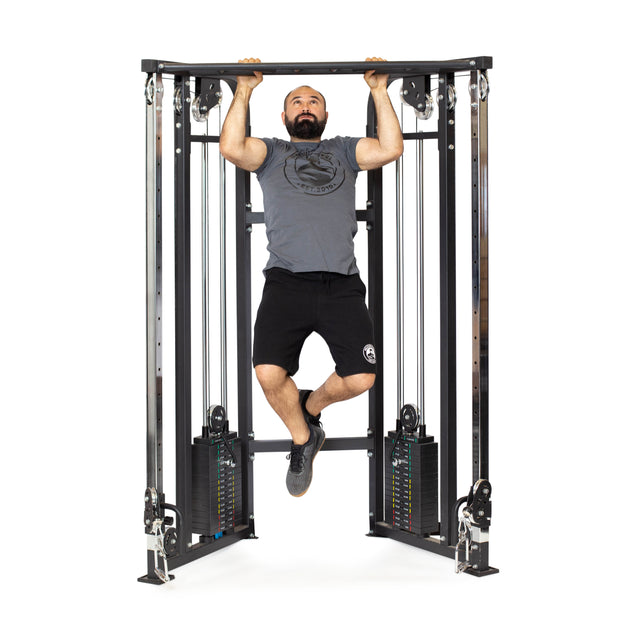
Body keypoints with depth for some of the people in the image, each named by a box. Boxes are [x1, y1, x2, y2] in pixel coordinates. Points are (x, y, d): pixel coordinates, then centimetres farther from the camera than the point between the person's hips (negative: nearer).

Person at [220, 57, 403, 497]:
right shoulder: (271, 152, 22)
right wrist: (244, 90, 6)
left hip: (342, 284, 1)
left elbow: (391, 149, 6)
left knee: (360, 379, -12)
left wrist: (379, 91, 10)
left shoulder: (344, 150, 26)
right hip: (287, 280, -1)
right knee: (269, 373, -21)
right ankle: (303, 439, 10)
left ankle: (310, 406, 23)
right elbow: (232, 148, 0)